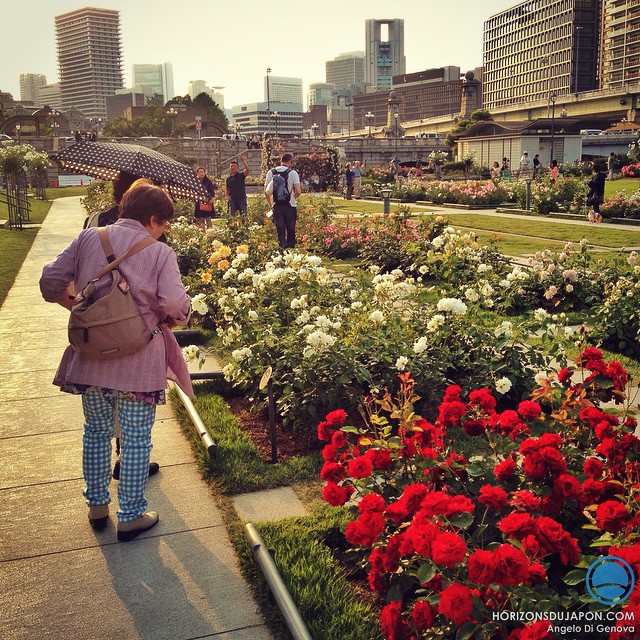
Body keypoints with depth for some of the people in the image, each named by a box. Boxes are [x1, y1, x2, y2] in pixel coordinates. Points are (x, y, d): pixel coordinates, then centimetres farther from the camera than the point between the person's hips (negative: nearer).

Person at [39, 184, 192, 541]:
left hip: (91, 356, 4)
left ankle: (97, 505, 35)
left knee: (97, 431, 21)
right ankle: (131, 517, 20)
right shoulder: (160, 252, -8)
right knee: (136, 440, 9)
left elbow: (51, 281, 2)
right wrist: (173, 321, 3)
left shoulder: (89, 238, 2)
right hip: (137, 361, -4)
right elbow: (175, 305, -19)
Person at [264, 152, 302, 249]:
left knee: (280, 232, 3)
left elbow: (266, 192, 3)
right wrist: (293, 198, 9)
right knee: (291, 232, 10)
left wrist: (270, 204, 17)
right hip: (290, 205, -2)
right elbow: (298, 191, -12)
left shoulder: (270, 172, 3)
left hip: (276, 206, 2)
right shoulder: (293, 173, -5)